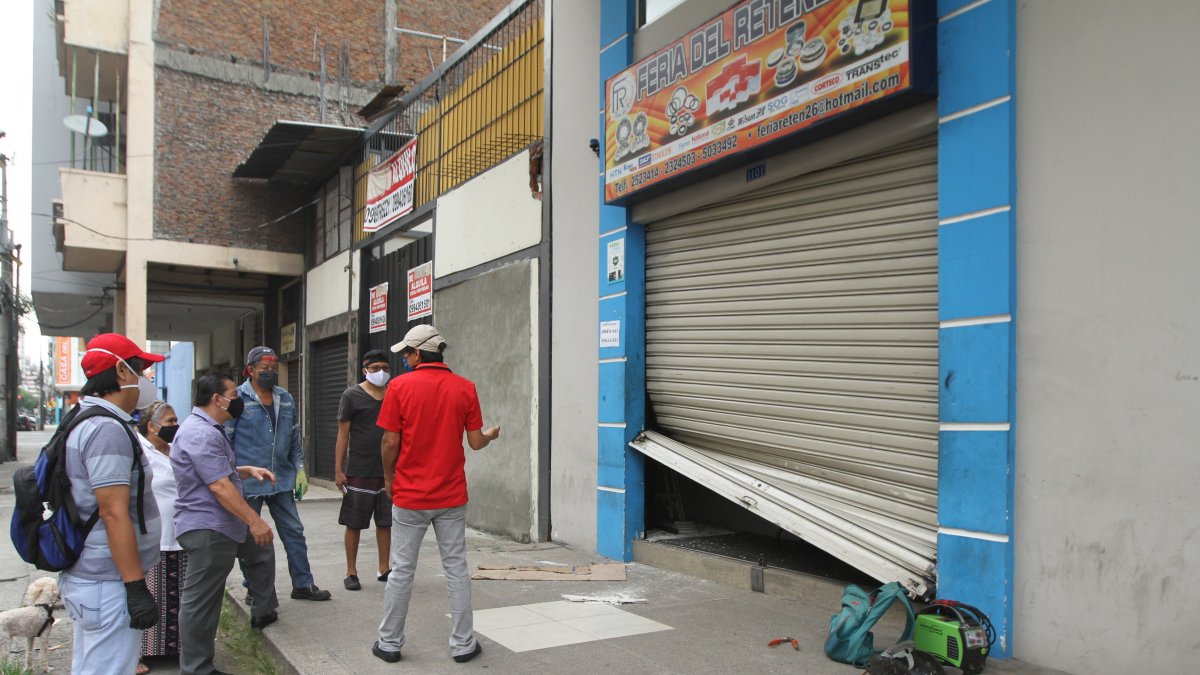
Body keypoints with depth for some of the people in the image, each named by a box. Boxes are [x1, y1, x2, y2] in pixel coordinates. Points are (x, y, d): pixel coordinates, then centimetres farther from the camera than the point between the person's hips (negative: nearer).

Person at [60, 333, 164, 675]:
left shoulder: (85, 422, 13)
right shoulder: (108, 429, -19)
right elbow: (114, 513, -24)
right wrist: (137, 587, -21)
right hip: (108, 585, -11)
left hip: (82, 578, 11)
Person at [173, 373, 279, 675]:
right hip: (207, 529, -11)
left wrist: (249, 470, 9)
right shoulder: (201, 434, -21)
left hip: (223, 525, 11)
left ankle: (263, 613, 40)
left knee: (261, 548, 28)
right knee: (201, 602, -2)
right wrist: (255, 521, -24)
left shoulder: (208, 429, 14)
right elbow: (219, 486, -26)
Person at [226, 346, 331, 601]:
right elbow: (225, 441, -7)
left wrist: (300, 469, 9)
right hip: (248, 483, -5)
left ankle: (303, 584, 17)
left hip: (282, 480, 5)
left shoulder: (286, 399, 10)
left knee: (294, 532, 8)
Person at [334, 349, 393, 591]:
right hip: (359, 472, -3)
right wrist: (338, 470, -7)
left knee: (385, 522, 10)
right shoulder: (352, 396, -3)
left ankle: (384, 569, 21)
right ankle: (351, 573, 15)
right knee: (354, 523, 4)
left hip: (389, 471, 3)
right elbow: (343, 433, -3)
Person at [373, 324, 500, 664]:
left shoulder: (399, 386, -8)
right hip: (452, 496, 1)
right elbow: (475, 442, -2)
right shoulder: (465, 387, -3)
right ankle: (463, 643, 16)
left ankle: (390, 643, 21)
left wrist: (389, 477, 11)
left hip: (409, 495, -1)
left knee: (402, 570, 9)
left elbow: (390, 442, -7)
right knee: (456, 568, 10)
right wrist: (491, 434, 21)